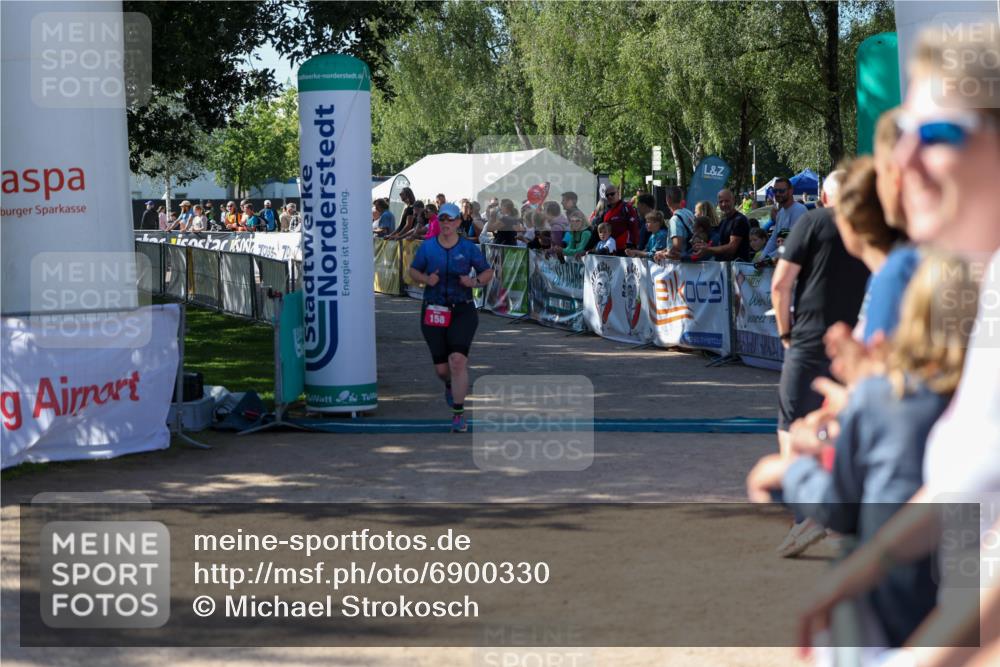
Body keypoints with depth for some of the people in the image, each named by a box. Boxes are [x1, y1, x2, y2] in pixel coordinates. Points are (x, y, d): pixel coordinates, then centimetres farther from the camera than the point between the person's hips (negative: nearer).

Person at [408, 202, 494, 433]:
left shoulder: (468, 248, 0)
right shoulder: (427, 247, 2)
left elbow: (488, 272, 9)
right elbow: (413, 270, 12)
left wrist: (474, 282, -11)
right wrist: (426, 279, -9)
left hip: (462, 311, -2)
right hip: (433, 311, 2)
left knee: (458, 360, -18)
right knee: (441, 367, 5)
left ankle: (458, 414, -11)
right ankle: (450, 385, 45)